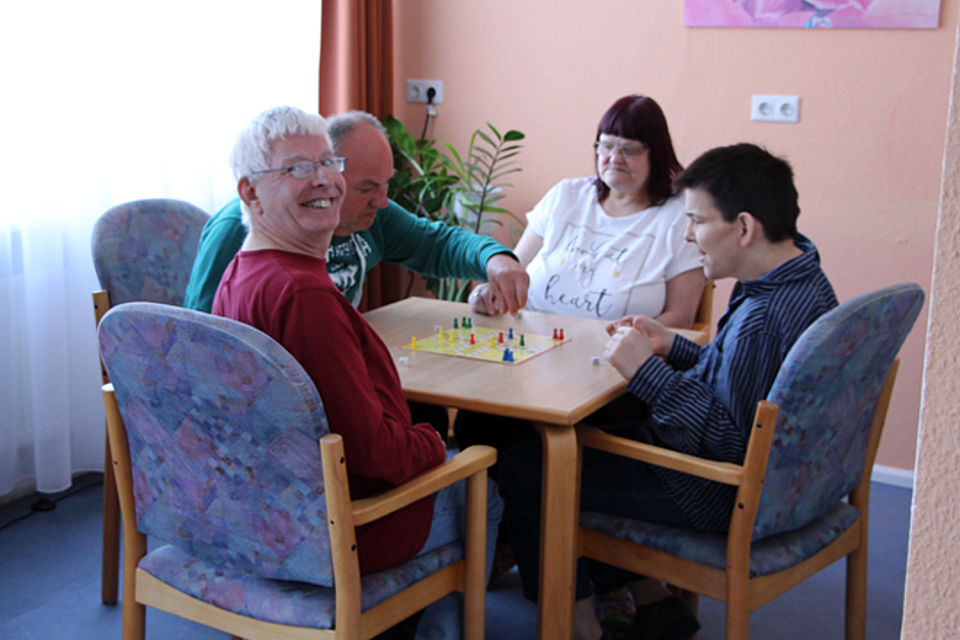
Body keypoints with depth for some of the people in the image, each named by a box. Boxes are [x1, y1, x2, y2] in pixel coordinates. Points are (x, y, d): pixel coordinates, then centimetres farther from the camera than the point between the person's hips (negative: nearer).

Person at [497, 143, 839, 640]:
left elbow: (730, 442, -30)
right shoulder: (801, 281, 3)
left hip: (725, 495, -11)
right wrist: (673, 348, 5)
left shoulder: (763, 319, -30)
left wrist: (648, 371, -26)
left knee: (523, 469, -2)